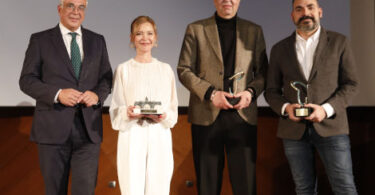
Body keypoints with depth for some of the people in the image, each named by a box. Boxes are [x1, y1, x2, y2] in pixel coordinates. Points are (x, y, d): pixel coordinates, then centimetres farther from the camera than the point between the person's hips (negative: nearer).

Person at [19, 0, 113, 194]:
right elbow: (26, 80, -1)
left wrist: (98, 94, -9)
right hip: (53, 128, -1)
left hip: (88, 128, 2)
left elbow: (106, 78, 14)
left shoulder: (97, 41, 12)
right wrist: (57, 94, -18)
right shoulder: (40, 40, 3)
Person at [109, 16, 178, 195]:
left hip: (160, 139, 2)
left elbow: (174, 111, 11)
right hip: (132, 137, -1)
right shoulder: (123, 69, 6)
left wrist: (163, 116, -10)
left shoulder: (166, 69, 12)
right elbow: (116, 112, 5)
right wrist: (128, 113, -15)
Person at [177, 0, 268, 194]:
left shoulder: (254, 31, 12)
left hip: (243, 115, 1)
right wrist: (210, 93, -12)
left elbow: (262, 71, 12)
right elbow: (184, 70, 2)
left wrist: (251, 92, -9)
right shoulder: (195, 29, 7)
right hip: (206, 115, -1)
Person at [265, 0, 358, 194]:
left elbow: (351, 84, 2)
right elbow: (271, 90, 11)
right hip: (294, 129, 2)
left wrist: (327, 109, -14)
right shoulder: (279, 49, 10)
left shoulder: (338, 42, 5)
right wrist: (285, 108, -11)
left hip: (331, 126, -2)